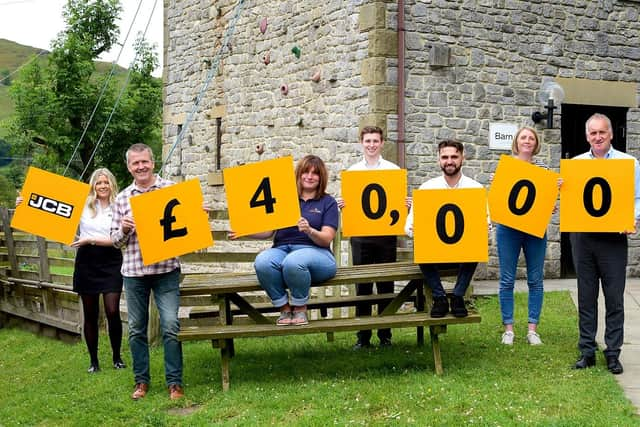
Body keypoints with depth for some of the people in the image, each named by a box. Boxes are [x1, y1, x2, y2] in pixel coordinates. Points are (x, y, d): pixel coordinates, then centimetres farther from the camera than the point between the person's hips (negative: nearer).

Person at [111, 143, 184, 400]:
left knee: (171, 325, -7)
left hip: (166, 268, -3)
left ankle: (175, 382, 2)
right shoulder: (123, 198, 9)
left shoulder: (171, 189, 2)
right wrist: (123, 229, -9)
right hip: (133, 271, 3)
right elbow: (115, 239, 12)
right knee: (136, 329, 9)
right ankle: (141, 380, 21)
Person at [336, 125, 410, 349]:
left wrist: (406, 205, -15)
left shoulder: (394, 170, 7)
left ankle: (385, 335, 13)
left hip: (386, 232, 0)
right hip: (360, 234, 1)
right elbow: (346, 202, 10)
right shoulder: (352, 171, 10)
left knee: (386, 284, 4)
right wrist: (341, 205, -11)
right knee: (362, 285, 2)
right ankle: (363, 336, 9)